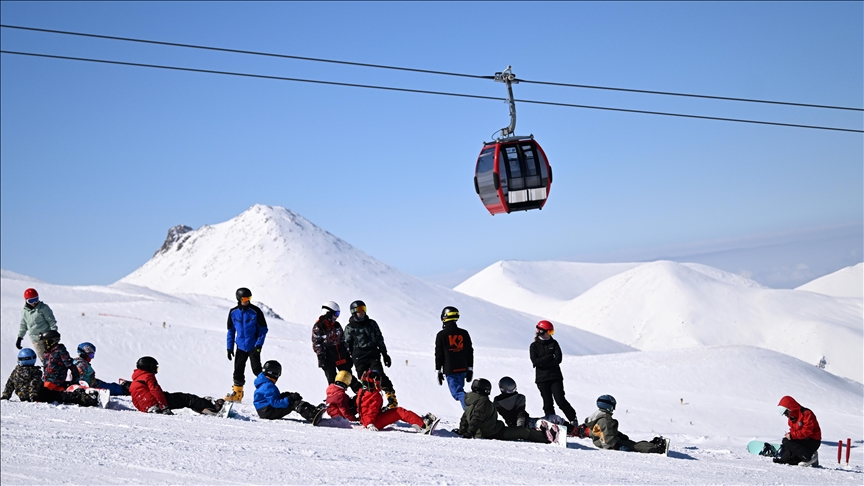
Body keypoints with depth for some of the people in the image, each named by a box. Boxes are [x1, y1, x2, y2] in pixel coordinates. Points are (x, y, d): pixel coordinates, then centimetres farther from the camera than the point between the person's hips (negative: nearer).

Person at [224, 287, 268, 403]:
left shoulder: (255, 311, -9)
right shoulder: (233, 312, 1)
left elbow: (263, 329, -5)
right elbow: (231, 331, 10)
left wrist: (259, 345, -13)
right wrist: (230, 347, 6)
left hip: (253, 347, -4)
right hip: (240, 347, 4)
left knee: (257, 370, -7)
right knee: (238, 371, 7)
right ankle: (236, 393, 16)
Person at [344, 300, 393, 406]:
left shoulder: (372, 323, 11)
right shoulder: (350, 328, 6)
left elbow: (380, 339, 16)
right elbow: (347, 345, 8)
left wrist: (385, 354, 13)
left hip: (373, 355, 0)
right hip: (359, 359, 0)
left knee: (380, 376, -13)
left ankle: (392, 399, -15)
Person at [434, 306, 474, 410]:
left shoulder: (441, 335, -6)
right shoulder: (464, 333, 7)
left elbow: (439, 354, -4)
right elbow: (470, 352, 10)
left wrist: (439, 371, 4)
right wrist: (470, 369, 17)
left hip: (450, 370, -5)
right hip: (463, 369, 5)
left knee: (457, 392, -5)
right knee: (459, 389, 21)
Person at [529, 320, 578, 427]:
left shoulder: (554, 343, 7)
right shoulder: (534, 346, 3)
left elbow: (558, 359, -6)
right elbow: (535, 362, -10)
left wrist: (542, 362, -12)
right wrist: (551, 357, -12)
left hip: (555, 377, 0)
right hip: (542, 379, 0)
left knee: (560, 401, -8)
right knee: (548, 403, 2)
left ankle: (573, 419, 3)